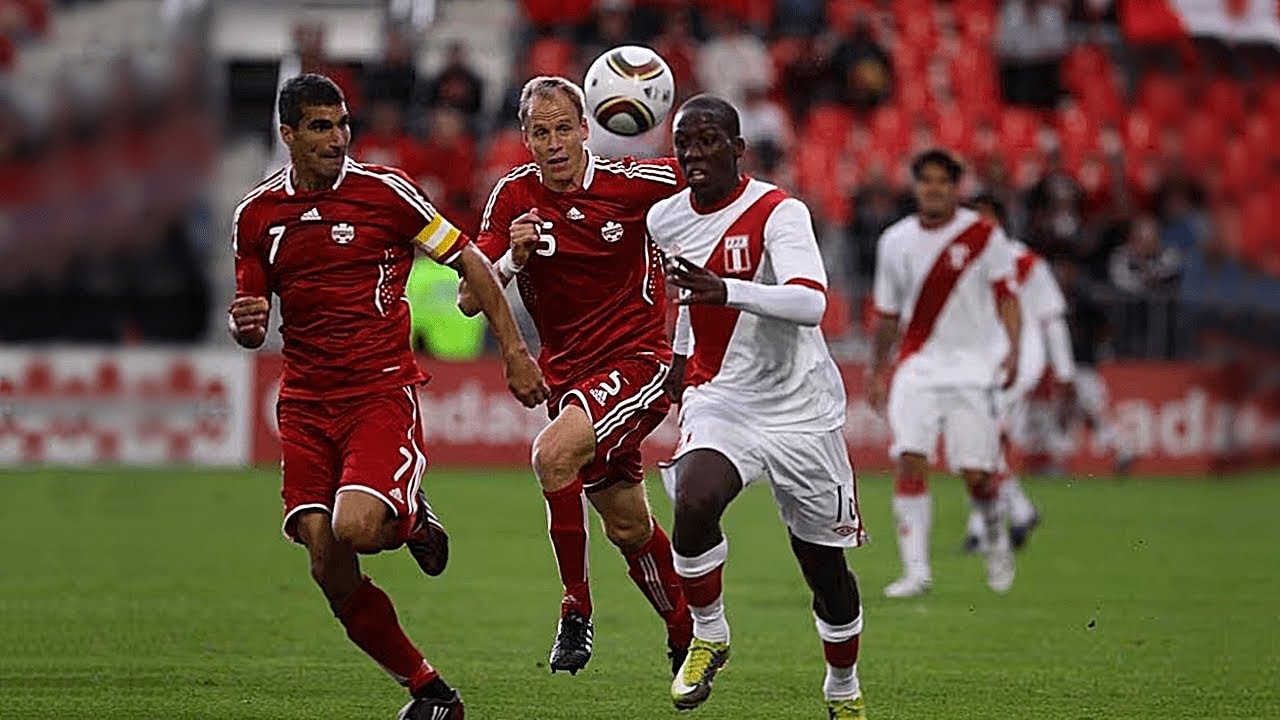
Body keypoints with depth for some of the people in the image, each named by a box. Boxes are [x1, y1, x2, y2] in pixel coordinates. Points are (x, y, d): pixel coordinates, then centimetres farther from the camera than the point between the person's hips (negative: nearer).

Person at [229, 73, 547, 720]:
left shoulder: (383, 190, -4)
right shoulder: (257, 214, 7)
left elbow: (469, 261, 3)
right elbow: (252, 326, 16)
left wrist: (514, 351, -1)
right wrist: (243, 323, -9)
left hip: (382, 392, -4)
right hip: (305, 405, 4)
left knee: (356, 528, -28)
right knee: (330, 572, -6)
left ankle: (413, 520, 10)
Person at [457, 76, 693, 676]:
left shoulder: (634, 183, -12)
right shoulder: (513, 197, -4)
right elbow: (469, 299, -7)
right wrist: (511, 259, -25)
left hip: (640, 360, -5)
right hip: (568, 372, 5)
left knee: (554, 453, -30)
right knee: (627, 525, 14)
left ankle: (576, 612, -18)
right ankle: (684, 636, 36)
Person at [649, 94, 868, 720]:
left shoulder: (779, 213, -17)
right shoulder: (664, 219, 2)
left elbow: (811, 303, -34)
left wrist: (725, 291, -47)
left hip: (800, 408, -3)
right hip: (719, 399, 3)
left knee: (824, 563, 6)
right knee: (693, 505, -28)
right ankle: (708, 634, -4)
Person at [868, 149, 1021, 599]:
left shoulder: (983, 235, -1)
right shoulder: (895, 241, 8)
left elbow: (1005, 295, -1)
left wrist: (1012, 349, -16)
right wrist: (877, 371, 20)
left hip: (973, 367, -2)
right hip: (917, 367, 2)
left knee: (976, 477, -5)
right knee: (910, 463, -14)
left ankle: (996, 540, 27)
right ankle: (916, 570, -11)